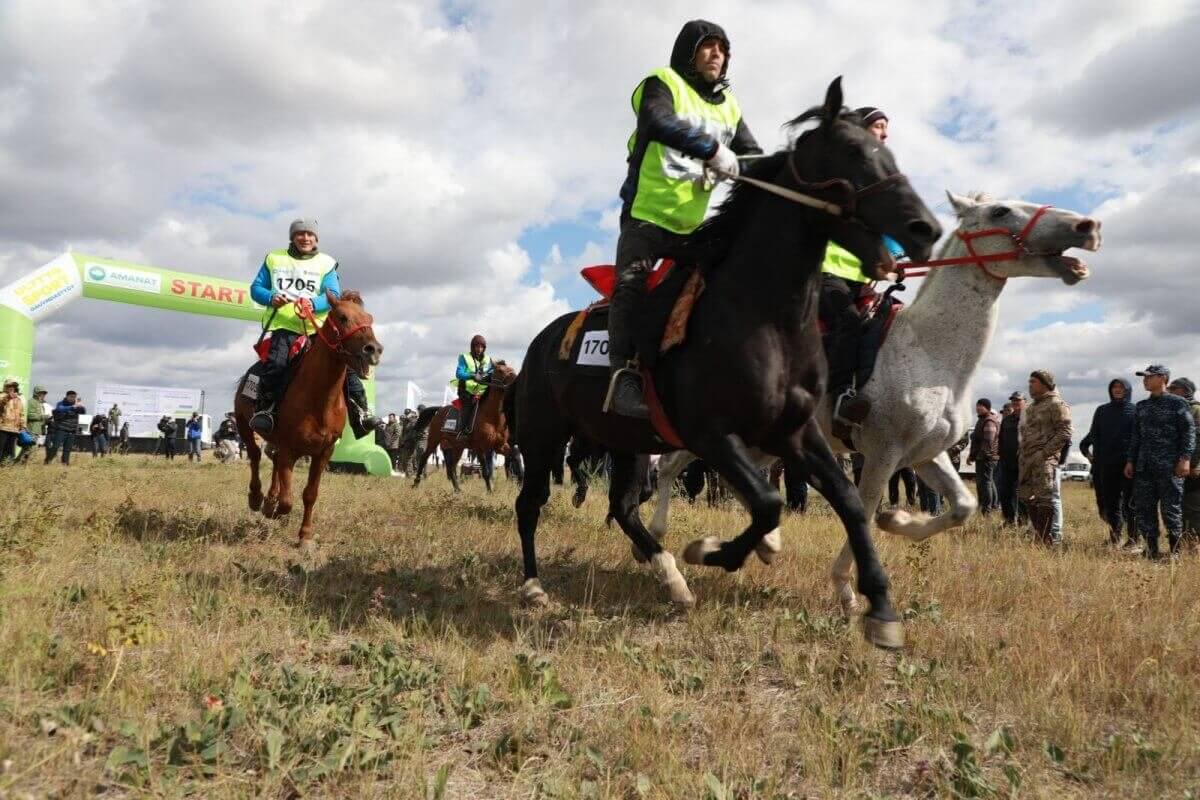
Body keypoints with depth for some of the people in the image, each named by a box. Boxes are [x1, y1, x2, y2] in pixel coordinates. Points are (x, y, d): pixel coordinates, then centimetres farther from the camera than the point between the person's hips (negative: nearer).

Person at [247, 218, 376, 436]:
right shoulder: (274, 259, 14)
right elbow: (256, 288, 16)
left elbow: (334, 295, 0)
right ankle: (264, 409, -11)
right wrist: (271, 297, -8)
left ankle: (360, 412, -3)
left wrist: (313, 304, -21)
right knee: (277, 362, -26)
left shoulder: (326, 263, 10)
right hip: (283, 326, 0)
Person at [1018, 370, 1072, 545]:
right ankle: (1039, 532, 24)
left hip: (1045, 459, -9)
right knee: (1025, 495, 13)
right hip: (1028, 459, 9)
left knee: (1044, 498, -9)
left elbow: (1064, 433, -15)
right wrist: (1022, 455, 15)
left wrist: (1043, 453, -19)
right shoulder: (1034, 406, 21)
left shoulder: (1056, 404, -7)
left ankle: (1049, 538, -4)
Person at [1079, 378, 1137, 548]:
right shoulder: (1102, 411, 14)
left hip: (1129, 464, -3)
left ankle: (1133, 541, 2)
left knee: (1129, 504, -3)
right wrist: (1086, 449, 2)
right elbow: (1094, 435, 15)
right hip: (1107, 464, 3)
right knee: (1110, 502, 5)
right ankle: (1114, 538, 13)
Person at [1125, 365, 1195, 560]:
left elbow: (1189, 431, -6)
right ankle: (1152, 550, 12)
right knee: (1143, 509, 5)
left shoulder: (1178, 403, 0)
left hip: (1170, 467, -6)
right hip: (1144, 467, 6)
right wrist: (1130, 461, 14)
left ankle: (1175, 551, 6)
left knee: (1171, 510, -3)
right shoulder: (1141, 406, 16)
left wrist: (1185, 459, -15)